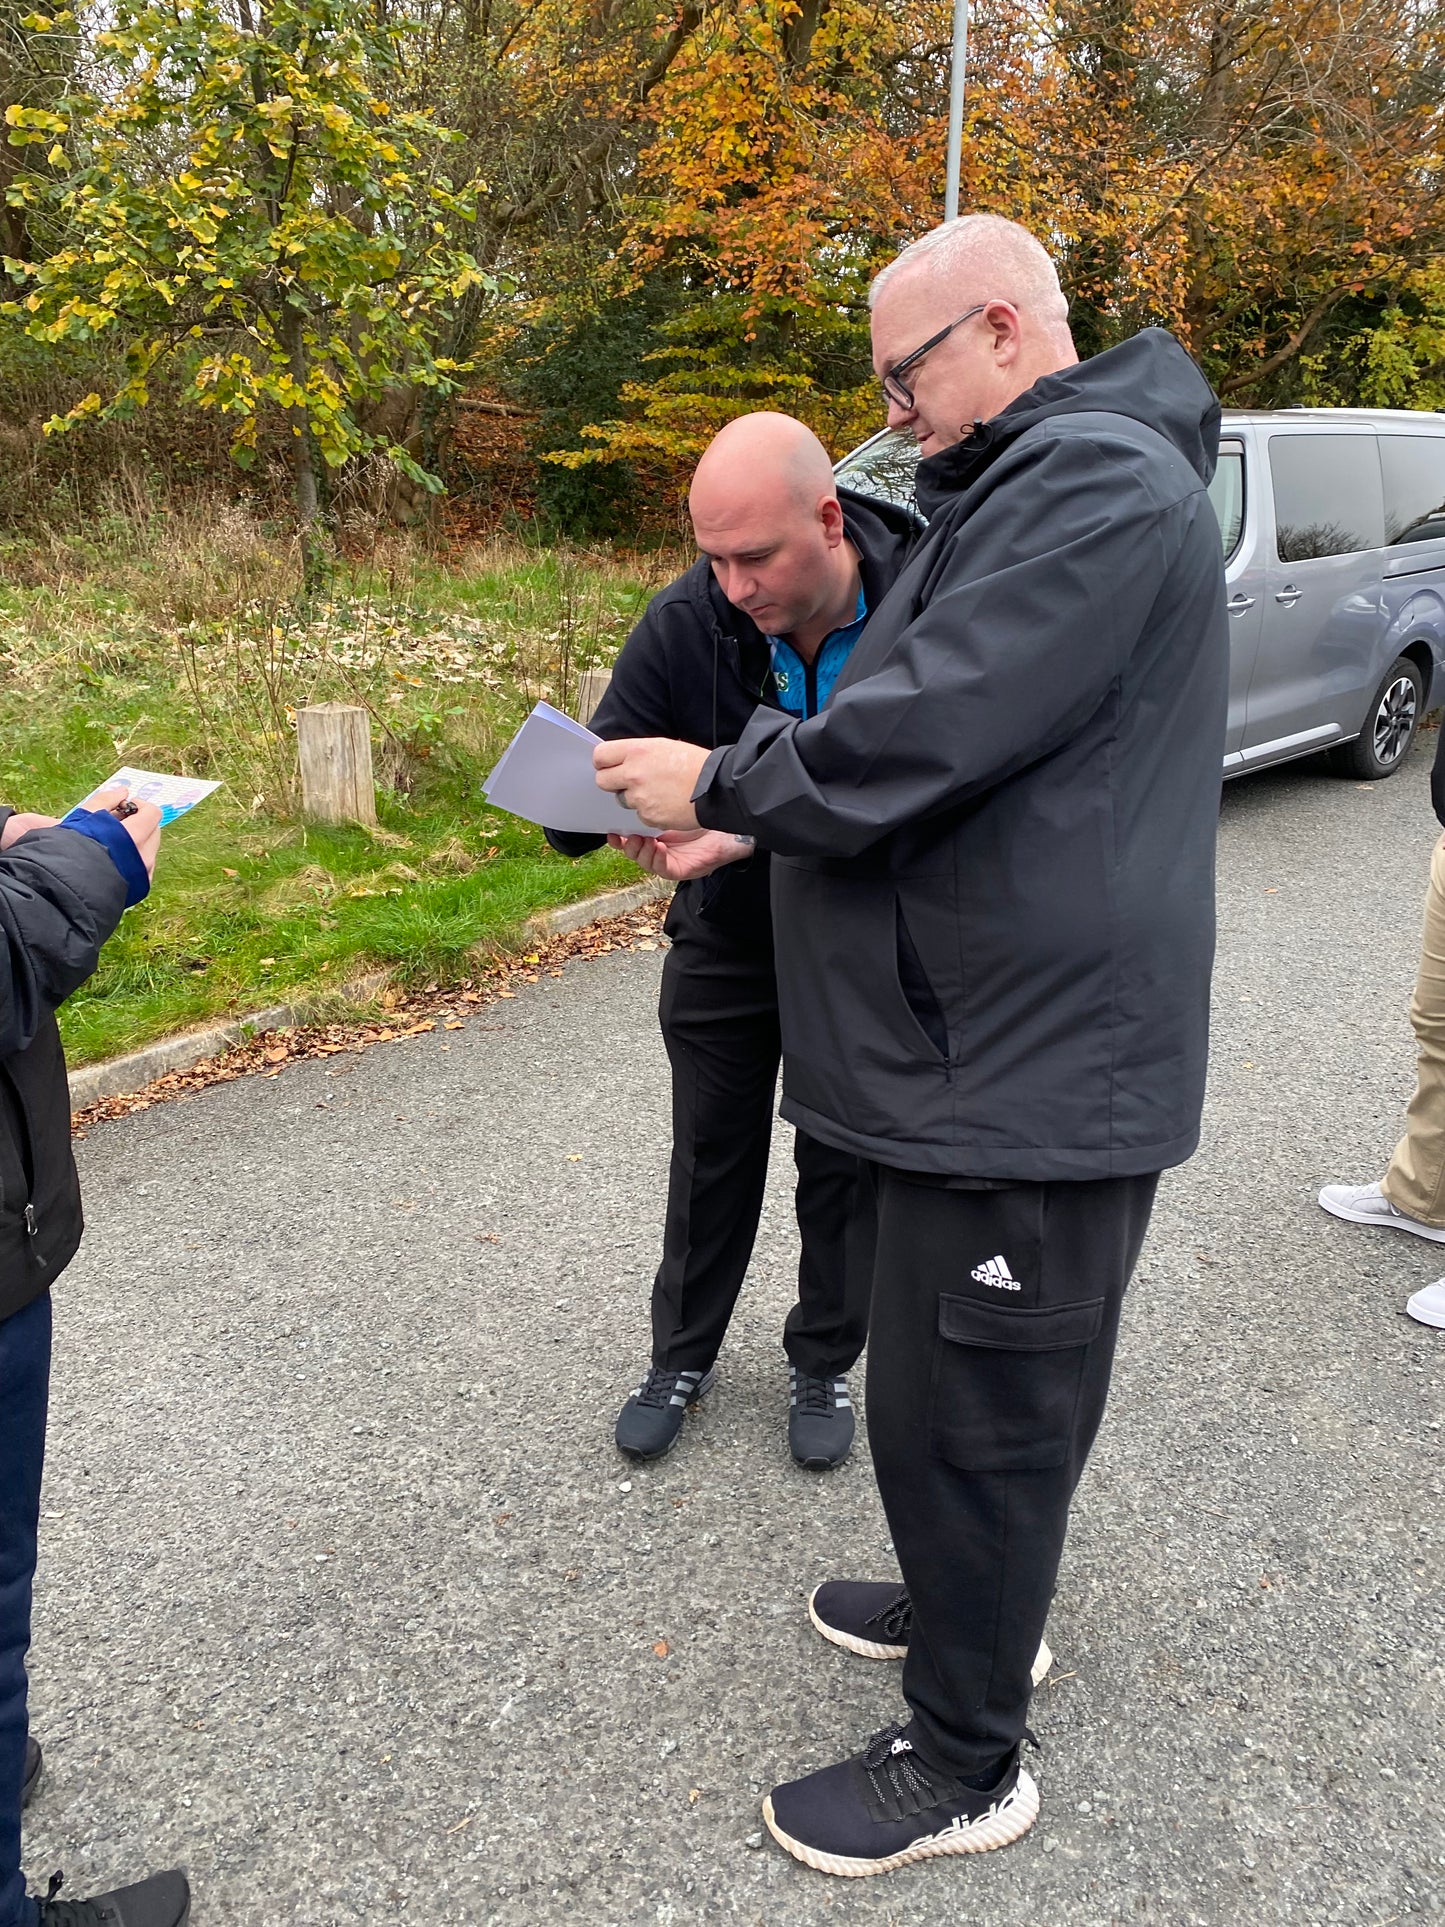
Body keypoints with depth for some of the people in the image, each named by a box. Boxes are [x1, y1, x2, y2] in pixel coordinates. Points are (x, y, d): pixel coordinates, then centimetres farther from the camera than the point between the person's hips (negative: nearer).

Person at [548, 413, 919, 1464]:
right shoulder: (685, 622, -20)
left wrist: (750, 831, -41)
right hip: (725, 936, 2)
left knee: (844, 1160, 13)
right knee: (712, 1152, 15)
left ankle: (825, 1364, 36)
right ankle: (683, 1355, 36)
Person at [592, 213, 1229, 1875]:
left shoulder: (1097, 486, -18)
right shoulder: (1030, 481, 17)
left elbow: (921, 736, -25)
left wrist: (723, 781, -9)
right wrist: (748, 814, 7)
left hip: (1030, 1071, -10)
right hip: (998, 1047, 10)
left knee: (965, 1413, 4)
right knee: (953, 1387, 24)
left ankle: (966, 1764, 24)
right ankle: (976, 1607, 46)